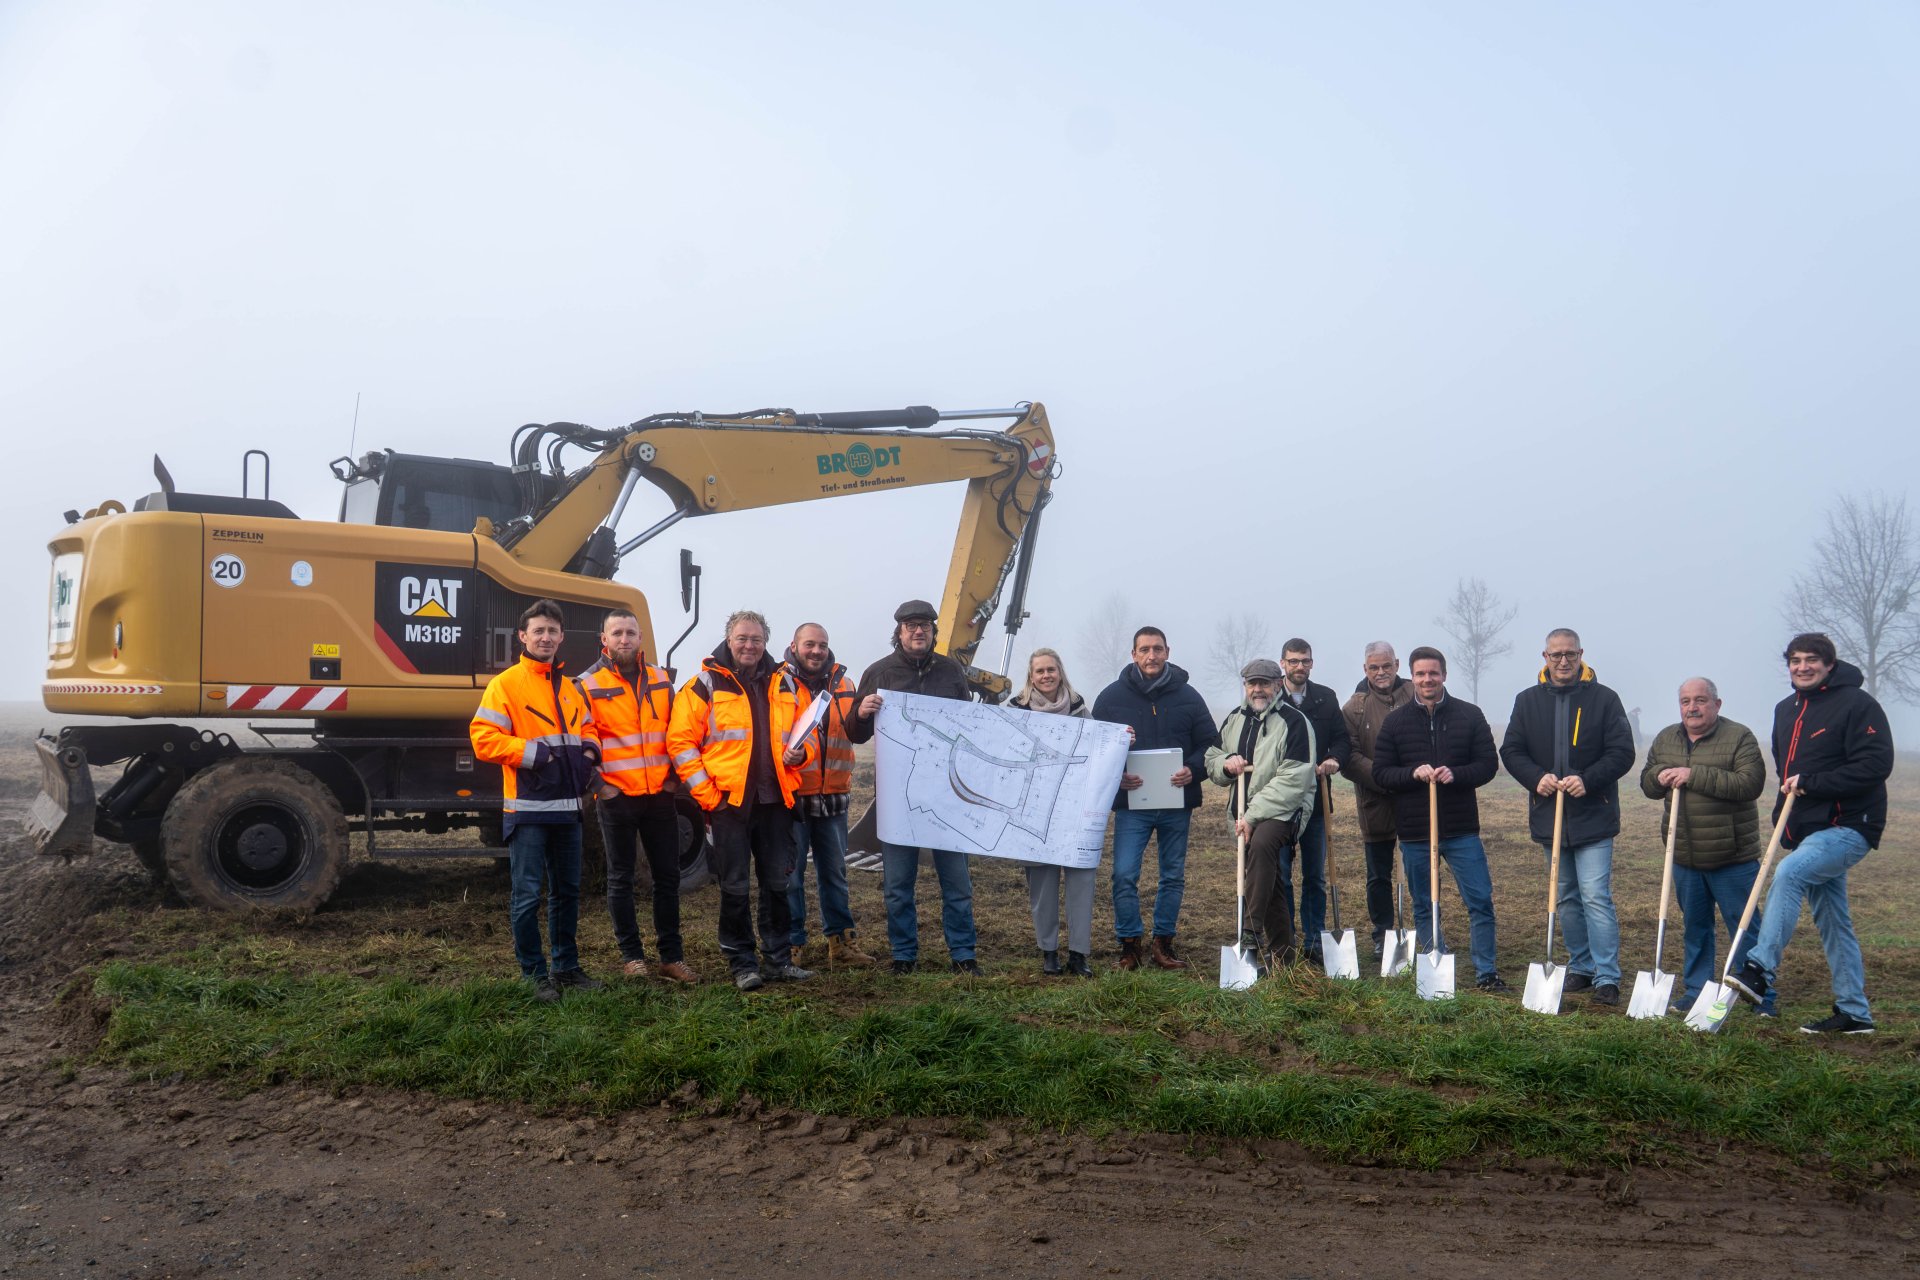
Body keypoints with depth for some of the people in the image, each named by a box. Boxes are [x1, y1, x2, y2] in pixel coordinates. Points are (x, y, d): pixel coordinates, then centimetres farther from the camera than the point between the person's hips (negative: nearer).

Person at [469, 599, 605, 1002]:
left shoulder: (570, 688, 14)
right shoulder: (506, 684, -6)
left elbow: (587, 727, 26)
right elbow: (483, 738, -12)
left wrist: (588, 750, 4)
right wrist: (535, 754, -19)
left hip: (567, 807, 7)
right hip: (527, 808, -6)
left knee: (567, 891, 15)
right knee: (527, 895, -3)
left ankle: (566, 966, 26)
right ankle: (535, 974, 8)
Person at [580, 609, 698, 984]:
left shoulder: (660, 679, 9)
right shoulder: (589, 684, -4)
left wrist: (673, 776, 8)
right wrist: (598, 784, -9)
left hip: (659, 795, 4)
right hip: (616, 797, -4)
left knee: (667, 875, 7)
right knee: (621, 878, 5)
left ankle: (672, 956, 15)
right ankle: (631, 955, 16)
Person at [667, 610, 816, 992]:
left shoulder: (785, 684, 10)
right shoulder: (706, 685, -3)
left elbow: (807, 732, 20)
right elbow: (681, 742, -6)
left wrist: (800, 753, -4)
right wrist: (706, 793, -11)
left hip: (775, 801, 4)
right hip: (728, 800, -4)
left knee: (778, 883, 11)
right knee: (735, 888, 4)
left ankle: (780, 959, 22)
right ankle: (740, 963, 14)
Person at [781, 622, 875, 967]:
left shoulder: (842, 684, 12)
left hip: (833, 796, 5)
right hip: (791, 794, -5)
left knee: (835, 871, 12)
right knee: (790, 872, 2)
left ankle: (841, 940, 20)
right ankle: (791, 943, 11)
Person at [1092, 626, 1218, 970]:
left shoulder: (1188, 696, 4)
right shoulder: (1112, 697, 1)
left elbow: (1208, 744, 7)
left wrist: (1193, 769, -13)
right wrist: (1115, 774, -14)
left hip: (1177, 803, 2)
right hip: (1131, 803, -2)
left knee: (1173, 876, 10)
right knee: (1125, 875, -9)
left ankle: (1163, 944, 22)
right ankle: (1129, 945, 5)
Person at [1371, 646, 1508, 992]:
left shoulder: (1469, 715, 2)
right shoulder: (1395, 721, 4)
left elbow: (1488, 765, 0)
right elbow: (1380, 774, 2)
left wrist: (1455, 774, -18)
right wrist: (1414, 773, -16)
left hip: (1462, 830, -1)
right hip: (1414, 832, 1)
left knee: (1480, 901, -1)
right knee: (1424, 908, 9)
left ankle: (1486, 973, 12)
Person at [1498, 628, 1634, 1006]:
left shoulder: (1603, 698, -3)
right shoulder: (1527, 701, 7)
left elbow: (1622, 753, -6)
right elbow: (1511, 751, 5)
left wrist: (1588, 780, -21)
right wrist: (1536, 777, -14)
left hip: (1593, 817, -4)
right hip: (1549, 818, 4)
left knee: (1596, 897, -10)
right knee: (1567, 898, 13)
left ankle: (1607, 978, -6)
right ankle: (1581, 968, 25)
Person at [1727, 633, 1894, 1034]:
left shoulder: (1857, 704, -10)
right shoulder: (1786, 709, 14)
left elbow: (1876, 764, -19)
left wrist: (1810, 783, -21)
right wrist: (1786, 802, 11)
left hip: (1849, 827, -9)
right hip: (1808, 829, 9)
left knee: (1788, 873, -29)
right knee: (1832, 922, 11)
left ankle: (1760, 971, -31)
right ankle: (1853, 1012, 18)